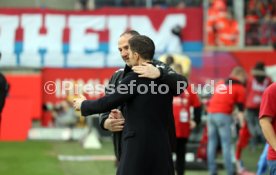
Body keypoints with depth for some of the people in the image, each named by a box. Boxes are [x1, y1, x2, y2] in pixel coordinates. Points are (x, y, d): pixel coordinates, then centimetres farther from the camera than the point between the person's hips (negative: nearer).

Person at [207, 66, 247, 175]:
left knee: (212, 143, 7)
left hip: (210, 113, 5)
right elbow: (240, 109, 1)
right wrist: (242, 124, 0)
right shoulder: (240, 88, 5)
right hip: (223, 115, -5)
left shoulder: (220, 84, 22)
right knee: (226, 144, -4)